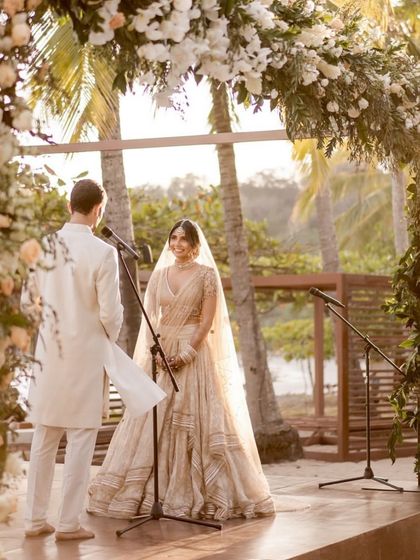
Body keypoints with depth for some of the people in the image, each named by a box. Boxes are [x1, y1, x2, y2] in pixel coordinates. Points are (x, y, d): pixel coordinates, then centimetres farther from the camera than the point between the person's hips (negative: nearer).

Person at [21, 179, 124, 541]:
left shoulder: (46, 246, -2)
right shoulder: (103, 253, -14)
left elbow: (28, 301, 5)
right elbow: (111, 314, -13)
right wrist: (108, 340, 8)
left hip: (50, 352, 4)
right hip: (87, 354, -4)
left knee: (44, 439, 12)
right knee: (80, 439, 4)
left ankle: (35, 519, 18)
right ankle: (68, 523, 7)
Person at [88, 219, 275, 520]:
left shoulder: (206, 274, -1)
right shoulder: (160, 274, 12)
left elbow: (207, 321, -7)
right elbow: (150, 317, 9)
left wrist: (185, 354, -16)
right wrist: (153, 350, -7)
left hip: (193, 354, -4)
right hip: (161, 355, 4)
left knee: (193, 421, -5)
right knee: (153, 423, 2)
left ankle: (192, 494, 1)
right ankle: (146, 491, 9)